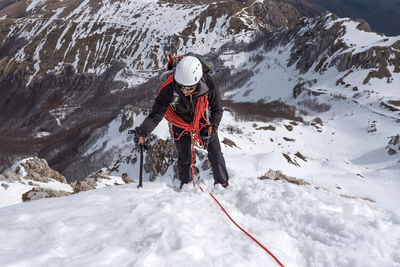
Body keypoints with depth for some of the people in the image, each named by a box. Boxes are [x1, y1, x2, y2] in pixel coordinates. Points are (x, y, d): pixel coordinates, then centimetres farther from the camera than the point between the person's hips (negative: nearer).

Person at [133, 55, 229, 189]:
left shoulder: (208, 84, -34)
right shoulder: (169, 89, -37)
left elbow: (217, 110, -17)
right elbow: (155, 115, -30)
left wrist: (211, 128, -29)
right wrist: (142, 130, -47)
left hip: (204, 121, 0)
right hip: (181, 125, 0)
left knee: (215, 155, 6)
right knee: (184, 157, 13)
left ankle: (223, 184, 29)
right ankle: (185, 183, 41)